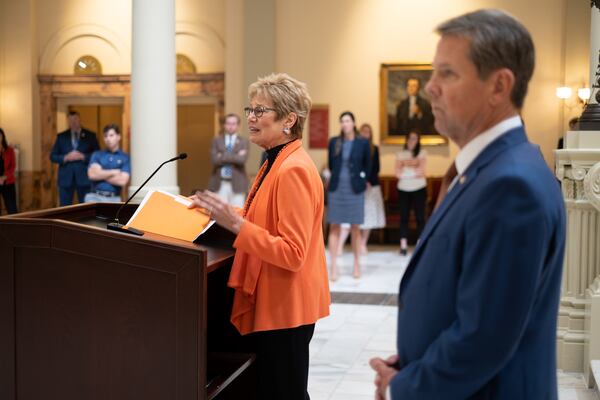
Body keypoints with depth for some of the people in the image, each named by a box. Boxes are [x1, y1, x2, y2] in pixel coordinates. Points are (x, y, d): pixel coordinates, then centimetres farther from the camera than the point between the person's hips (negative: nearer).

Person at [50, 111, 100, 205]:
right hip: (65, 177, 2)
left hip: (84, 177, -1)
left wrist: (82, 156, -14)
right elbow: (53, 156, 8)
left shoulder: (90, 136, 5)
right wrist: (65, 158, -10)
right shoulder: (61, 136, 10)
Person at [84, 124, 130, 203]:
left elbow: (123, 181, -8)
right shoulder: (97, 155, 13)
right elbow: (92, 174, -4)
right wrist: (114, 172, -2)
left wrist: (101, 174, 0)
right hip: (95, 197, 2)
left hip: (114, 199, -1)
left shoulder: (125, 158, 6)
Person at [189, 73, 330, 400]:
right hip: (273, 303, 10)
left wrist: (236, 223, -28)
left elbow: (292, 254, -26)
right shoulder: (275, 163, 10)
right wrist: (227, 214, 7)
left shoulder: (294, 170, -22)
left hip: (284, 307, -10)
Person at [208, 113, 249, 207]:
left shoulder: (243, 142, 7)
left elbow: (242, 159, -11)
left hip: (237, 184, -1)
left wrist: (223, 156, -8)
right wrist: (235, 156, -8)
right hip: (219, 184, 1)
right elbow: (214, 159, -6)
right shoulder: (217, 141, 10)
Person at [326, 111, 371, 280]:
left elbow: (368, 165, 9)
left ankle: (357, 265, 15)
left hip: (355, 189, -1)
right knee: (334, 227, -1)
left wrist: (361, 180, 9)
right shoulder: (334, 142, 4)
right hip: (336, 189, 2)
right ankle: (334, 267, 1)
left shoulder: (363, 143, -1)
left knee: (355, 228, 4)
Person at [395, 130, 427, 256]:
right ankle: (403, 245, -4)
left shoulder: (422, 153, 4)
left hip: (419, 189, -1)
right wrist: (414, 171, -7)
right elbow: (398, 173, -4)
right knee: (404, 217, -2)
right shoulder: (400, 154, 7)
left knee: (420, 217, -3)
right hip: (403, 189, 1)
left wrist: (406, 168, -4)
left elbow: (421, 171, -8)